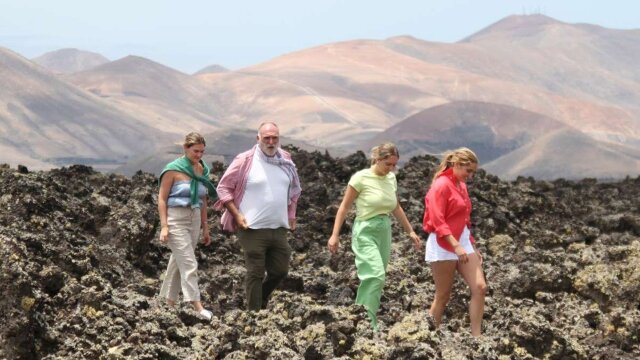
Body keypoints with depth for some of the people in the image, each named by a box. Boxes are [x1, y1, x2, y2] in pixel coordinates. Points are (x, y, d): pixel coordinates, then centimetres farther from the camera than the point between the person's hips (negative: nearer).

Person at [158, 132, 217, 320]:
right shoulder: (173, 170, -9)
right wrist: (164, 226, -14)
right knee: (189, 263, -12)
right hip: (175, 219, -6)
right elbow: (162, 199, -7)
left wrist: (205, 228, 16)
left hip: (194, 219, 6)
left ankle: (168, 304, 19)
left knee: (178, 262, 11)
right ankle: (197, 307, -16)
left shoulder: (202, 170, 8)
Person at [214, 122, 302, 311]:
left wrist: (291, 214, 16)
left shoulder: (286, 161, 8)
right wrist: (237, 215, -12)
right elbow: (223, 188, -5)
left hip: (279, 229, 5)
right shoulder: (245, 161, -9)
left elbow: (294, 189, 24)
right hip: (253, 229, -5)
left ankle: (261, 300, 36)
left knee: (280, 270, 12)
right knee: (255, 274, 0)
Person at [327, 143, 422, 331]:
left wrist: (410, 231, 22)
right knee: (376, 275, -20)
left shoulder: (391, 178, 8)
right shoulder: (361, 178, -10)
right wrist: (335, 235, -8)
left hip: (384, 231, 6)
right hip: (365, 231, -6)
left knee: (373, 278, 4)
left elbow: (396, 208, 21)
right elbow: (344, 207, -5)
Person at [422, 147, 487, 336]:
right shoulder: (441, 185, -13)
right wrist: (455, 246, -25)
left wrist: (473, 246, 18)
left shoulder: (461, 185, 13)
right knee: (443, 296, -1)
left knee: (480, 287, -4)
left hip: (464, 242, 8)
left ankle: (476, 338, -3)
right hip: (444, 245, -8)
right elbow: (437, 221, -19)